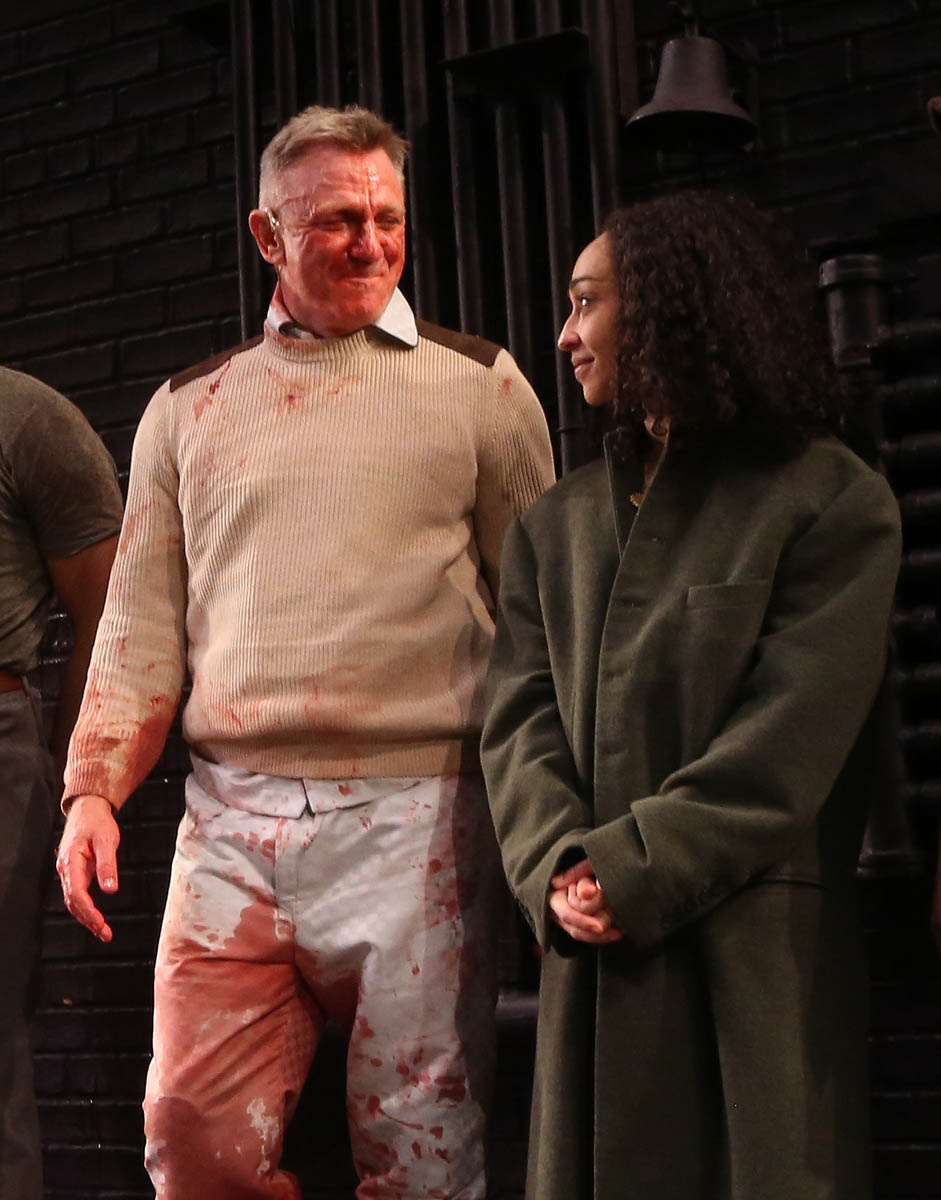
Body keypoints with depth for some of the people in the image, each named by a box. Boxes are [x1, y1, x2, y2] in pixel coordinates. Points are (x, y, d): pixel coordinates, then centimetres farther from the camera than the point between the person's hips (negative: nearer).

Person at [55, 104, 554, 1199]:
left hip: (411, 815, -2)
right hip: (228, 824, 2)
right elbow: (142, 626, 14)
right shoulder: (188, 407, 14)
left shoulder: (476, 387, 7)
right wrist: (93, 790, 1)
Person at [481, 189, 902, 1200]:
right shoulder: (554, 527, 16)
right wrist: (554, 868, -13)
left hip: (758, 960, -4)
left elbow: (794, 734, -10)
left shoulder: (828, 498, 0)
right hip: (594, 963, 5)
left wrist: (632, 873, -16)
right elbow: (519, 721, 5)